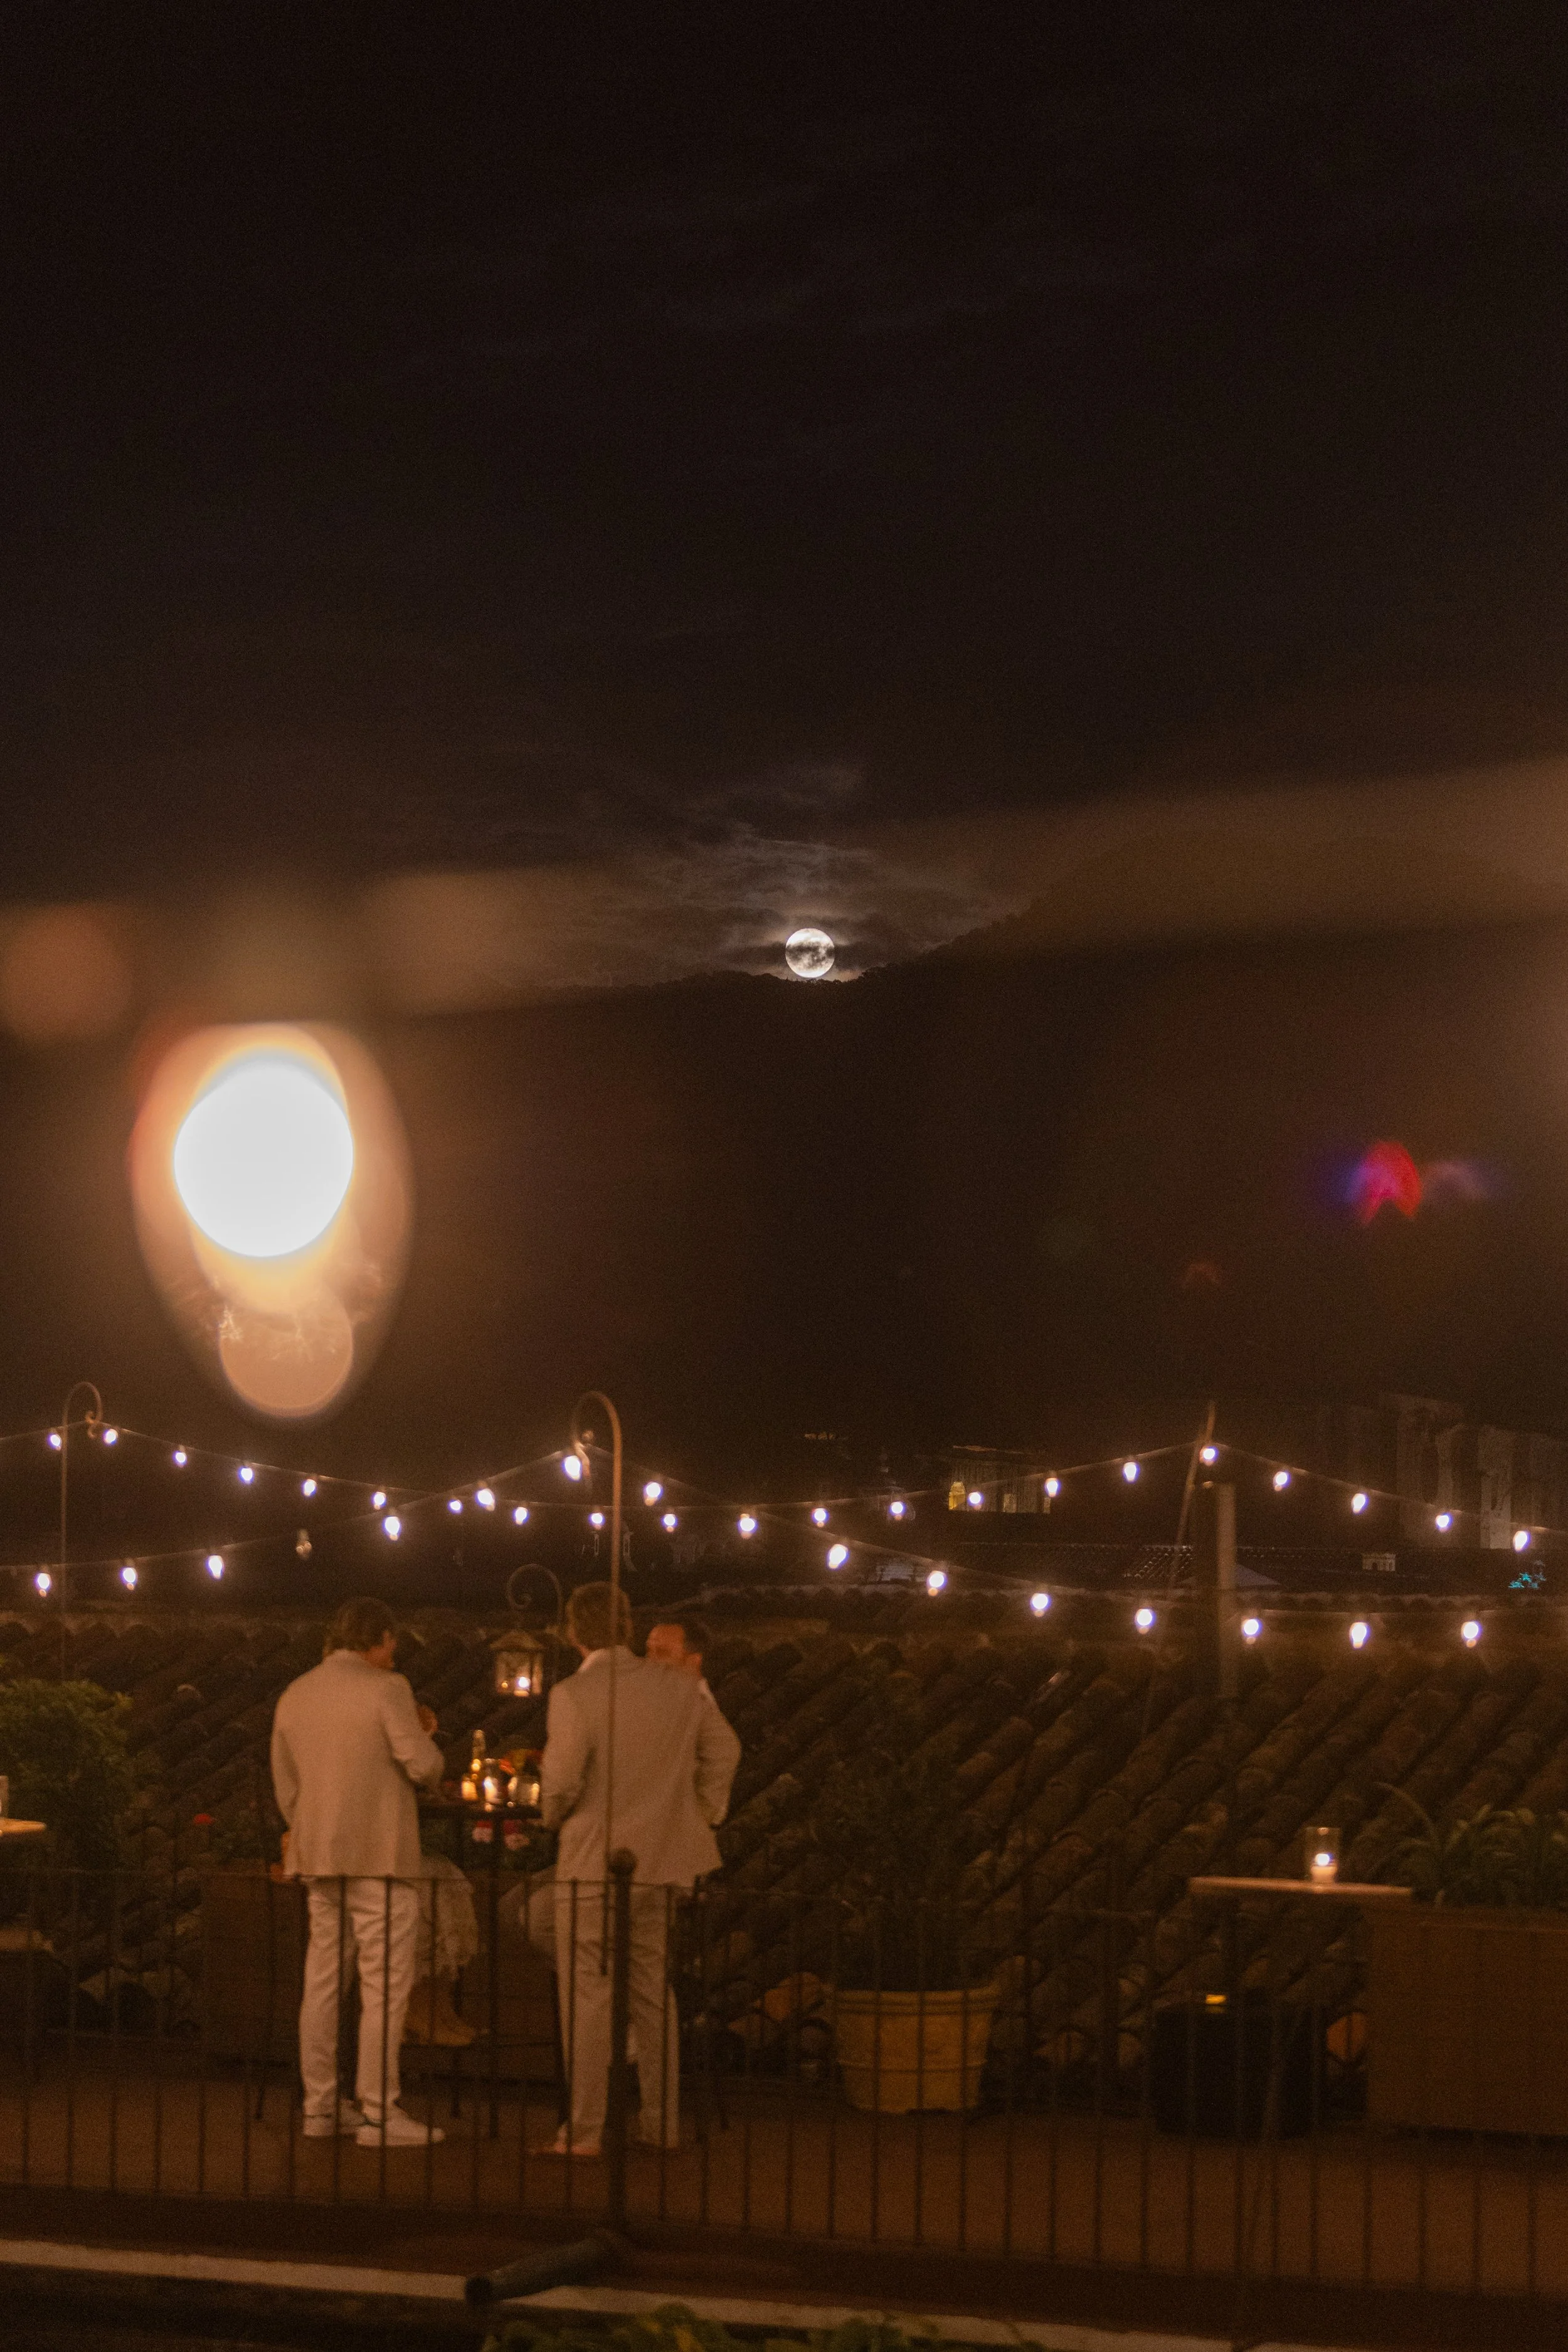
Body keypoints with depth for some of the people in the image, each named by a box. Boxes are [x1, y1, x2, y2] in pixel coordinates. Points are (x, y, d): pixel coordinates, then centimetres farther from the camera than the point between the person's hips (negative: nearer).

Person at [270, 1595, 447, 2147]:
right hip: (379, 1858, -7)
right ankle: (379, 2113, -5)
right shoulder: (385, 1688, -8)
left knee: (323, 1982, 11)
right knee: (384, 1987, -4)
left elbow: (286, 1786, 17)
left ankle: (320, 2107, 14)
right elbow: (423, 1766, -12)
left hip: (319, 1858, 7)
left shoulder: (294, 1695, 12)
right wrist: (423, 1732, 9)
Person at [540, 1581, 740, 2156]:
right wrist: (703, 1815, 20)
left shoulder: (573, 1695, -15)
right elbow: (723, 1748, 10)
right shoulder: (677, 1686, 3)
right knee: (653, 1990, 16)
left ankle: (584, 2130, 1)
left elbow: (562, 1779, -18)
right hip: (661, 1861, 6)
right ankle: (664, 2123, 20)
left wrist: (553, 1814, 3)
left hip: (594, 1861, -6)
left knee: (586, 1994, 1)